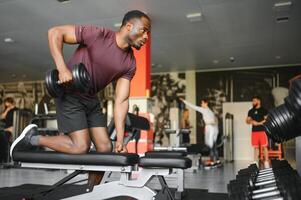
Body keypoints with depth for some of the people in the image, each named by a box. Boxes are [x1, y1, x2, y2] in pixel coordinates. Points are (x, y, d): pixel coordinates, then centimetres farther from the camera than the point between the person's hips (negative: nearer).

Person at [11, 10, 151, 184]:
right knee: (81, 147, -14)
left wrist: (120, 140, -14)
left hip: (91, 99, 7)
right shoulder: (98, 34, -19)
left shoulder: (130, 63, -2)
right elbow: (55, 32, -14)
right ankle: (32, 138, 7)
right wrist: (62, 68, -27)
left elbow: (121, 101, -6)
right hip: (70, 94, -7)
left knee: (106, 148, 2)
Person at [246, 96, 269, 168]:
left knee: (264, 147, -3)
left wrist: (259, 123, -15)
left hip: (262, 131, -4)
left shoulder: (263, 110, 1)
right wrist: (252, 122, -8)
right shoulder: (251, 111, 14)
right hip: (254, 131, 4)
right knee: (256, 147, 6)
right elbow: (247, 121, 13)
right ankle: (256, 162, 9)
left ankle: (266, 162, 1)